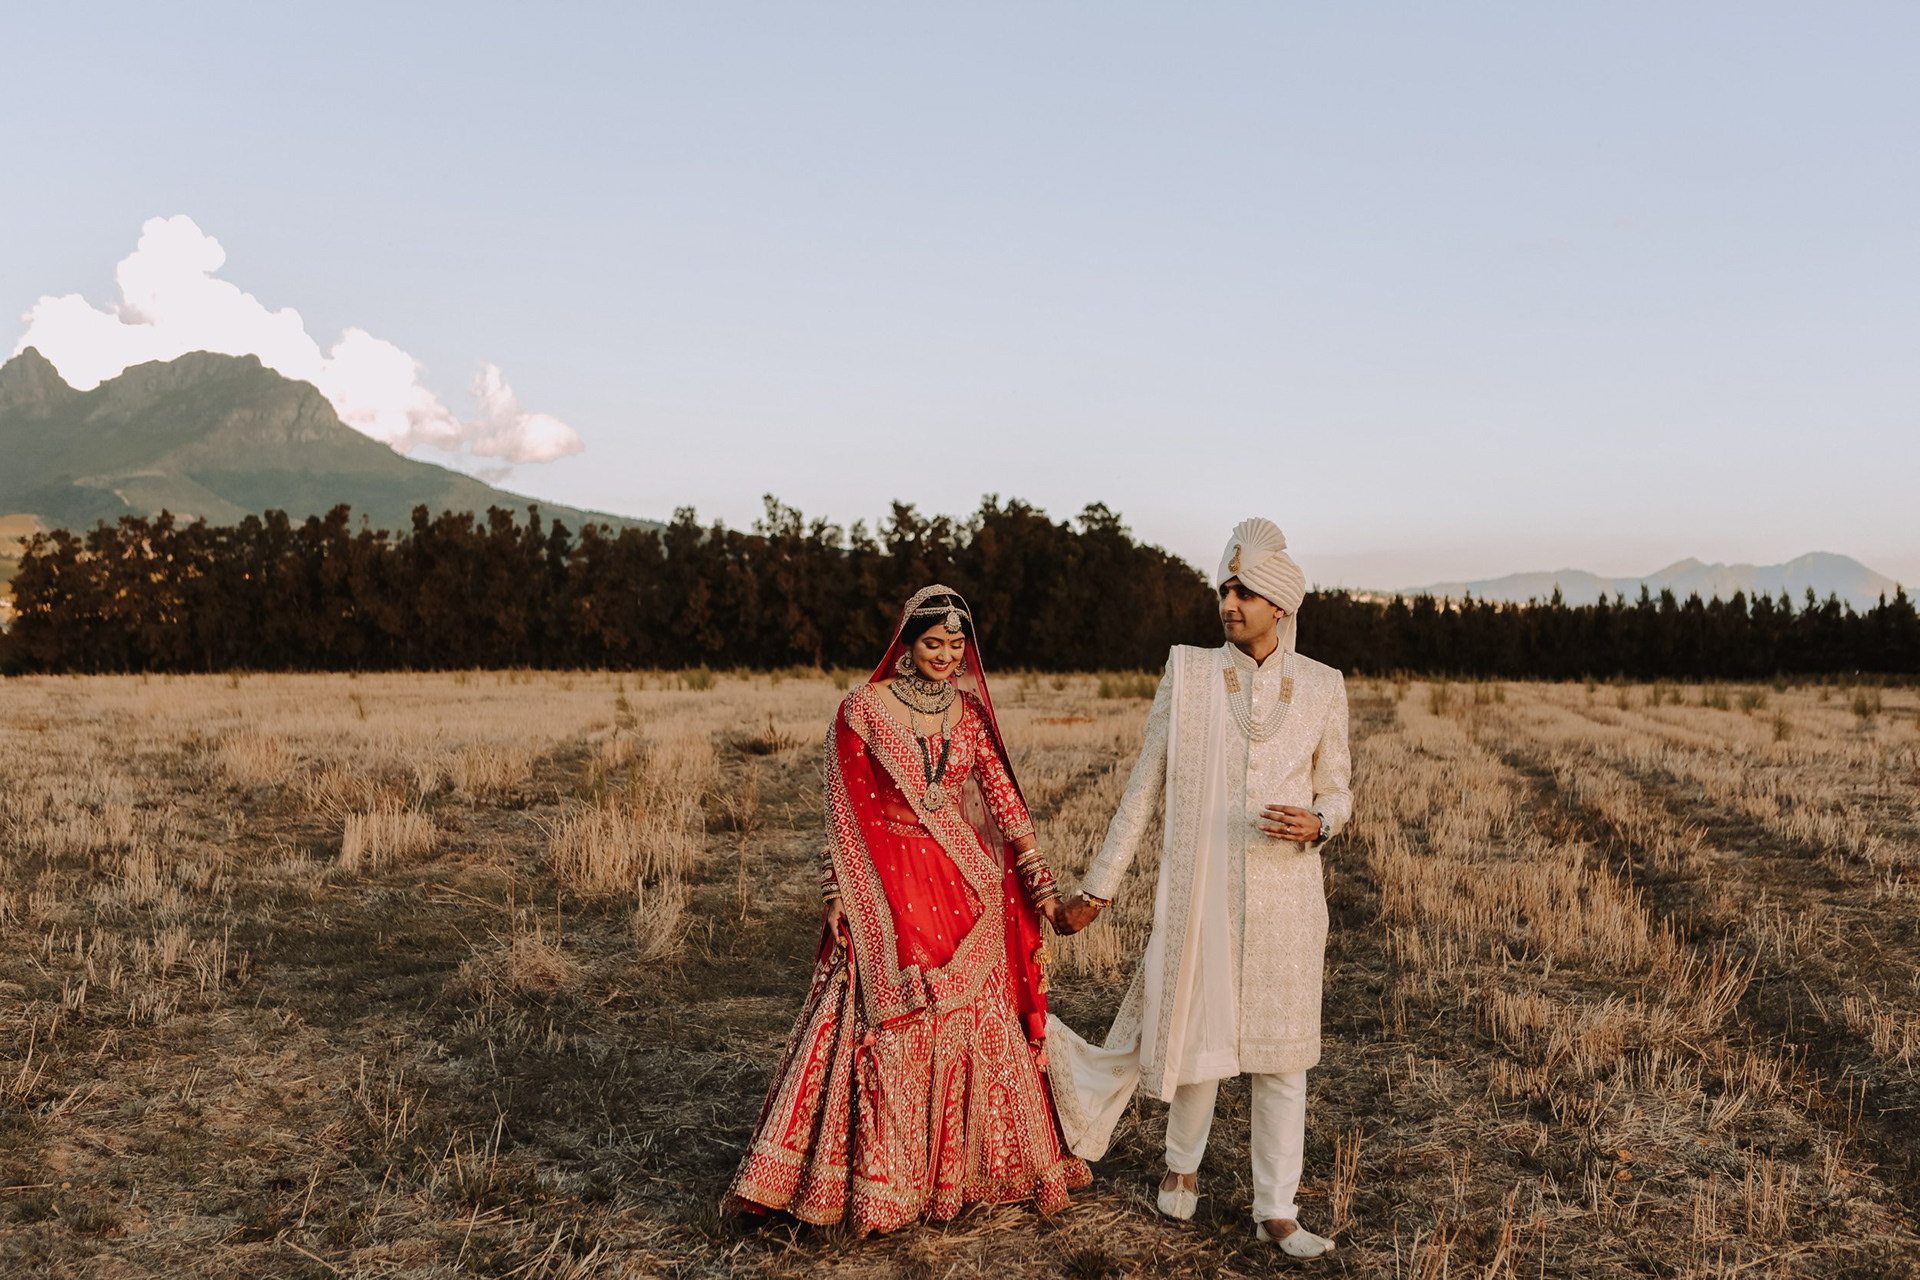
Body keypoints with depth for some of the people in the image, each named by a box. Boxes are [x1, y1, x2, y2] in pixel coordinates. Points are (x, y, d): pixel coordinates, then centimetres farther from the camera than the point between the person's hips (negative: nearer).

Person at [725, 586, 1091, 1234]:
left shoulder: (969, 711, 7)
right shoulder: (863, 710, -4)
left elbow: (1003, 797, 6)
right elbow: (844, 814, -3)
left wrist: (1040, 884, 1)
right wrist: (836, 897, -6)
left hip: (965, 889, 4)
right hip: (889, 894, -4)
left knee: (977, 1028, 9)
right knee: (889, 1034, 0)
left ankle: (966, 1168, 27)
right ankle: (880, 1183, 13)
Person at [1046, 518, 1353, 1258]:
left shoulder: (1321, 689, 0)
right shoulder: (1188, 674, -3)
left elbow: (1336, 790, 11)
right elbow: (1144, 786, 1)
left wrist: (1317, 824, -14)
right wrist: (1098, 888, 2)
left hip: (1285, 895, 1)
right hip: (1201, 890, -1)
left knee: (1281, 1051, 6)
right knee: (1198, 1033, 11)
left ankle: (1276, 1211, 20)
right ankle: (1183, 1165, 38)